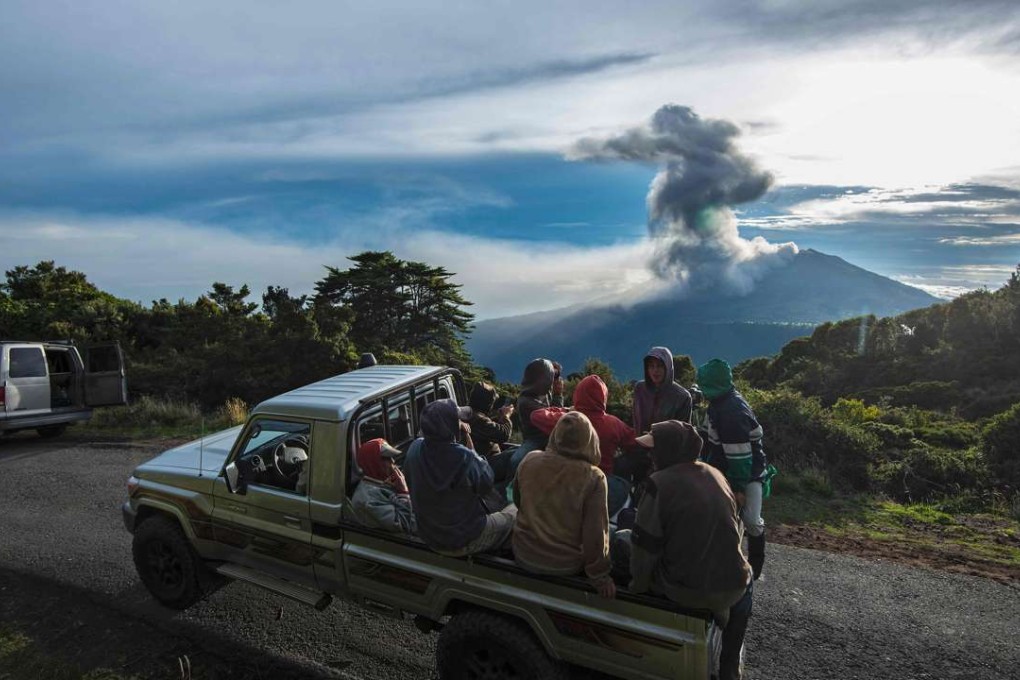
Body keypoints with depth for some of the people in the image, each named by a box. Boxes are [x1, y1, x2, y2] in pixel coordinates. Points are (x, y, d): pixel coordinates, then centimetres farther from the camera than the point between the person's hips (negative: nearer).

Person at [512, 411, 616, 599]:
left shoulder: (529, 460, -14)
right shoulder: (593, 477, -25)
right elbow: (596, 533, -20)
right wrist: (600, 577, -6)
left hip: (524, 556, 3)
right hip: (566, 566, -2)